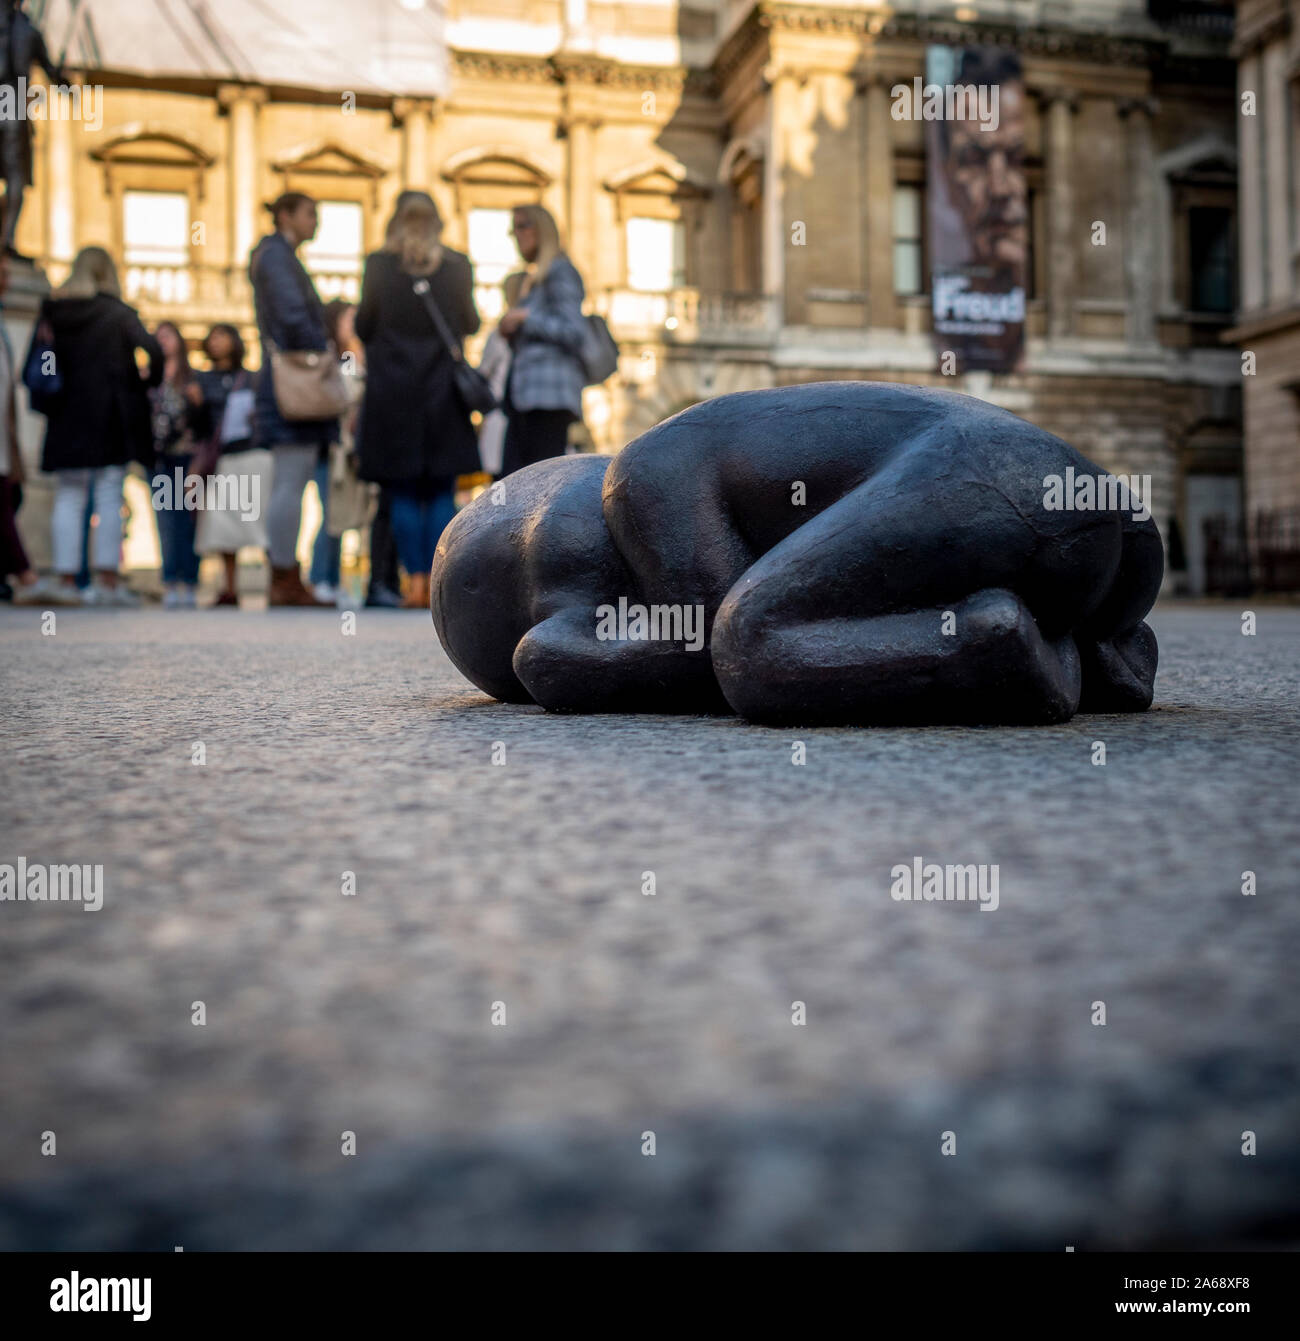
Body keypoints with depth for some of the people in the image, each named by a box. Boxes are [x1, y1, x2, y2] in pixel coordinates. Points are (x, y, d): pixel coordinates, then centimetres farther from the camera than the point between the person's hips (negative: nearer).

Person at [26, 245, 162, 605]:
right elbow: (151, 349, -16)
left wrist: (48, 400, 16)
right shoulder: (118, 312, -4)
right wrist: (149, 380, 1)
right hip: (111, 418, -3)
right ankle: (106, 581, -5)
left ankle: (66, 582, 3)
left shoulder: (50, 310, 7)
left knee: (68, 498, 7)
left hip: (65, 417, 3)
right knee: (109, 498, -1)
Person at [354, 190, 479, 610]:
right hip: (442, 387, 1)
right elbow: (470, 324, 6)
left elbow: (364, 326, 0)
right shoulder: (457, 265, 1)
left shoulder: (379, 264, -2)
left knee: (403, 491, 3)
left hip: (392, 386, -1)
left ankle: (416, 579, -2)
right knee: (442, 490, 4)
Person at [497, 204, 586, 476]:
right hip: (525, 392, 9)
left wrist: (526, 318, -9)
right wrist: (511, 330, 12)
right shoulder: (534, 277, 26)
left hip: (549, 392, -9)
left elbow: (574, 333, -12)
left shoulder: (560, 272, -3)